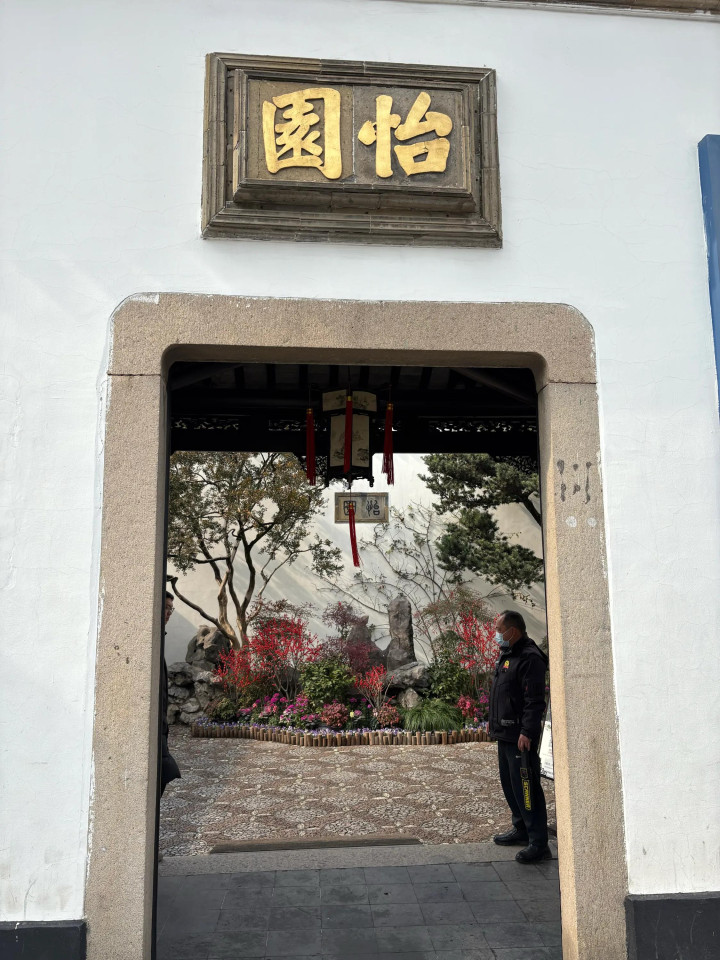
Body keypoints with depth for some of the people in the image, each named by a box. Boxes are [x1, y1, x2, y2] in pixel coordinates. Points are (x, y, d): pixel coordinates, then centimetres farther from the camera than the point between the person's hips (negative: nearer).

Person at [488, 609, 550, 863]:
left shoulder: (530, 658, -17)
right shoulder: (506, 656, 15)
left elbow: (534, 701, -22)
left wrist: (527, 732, -26)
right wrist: (493, 721, 25)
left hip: (521, 737, -10)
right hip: (505, 734, 10)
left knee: (525, 786, -7)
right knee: (509, 783, 18)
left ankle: (539, 842, 0)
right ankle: (521, 830, 31)